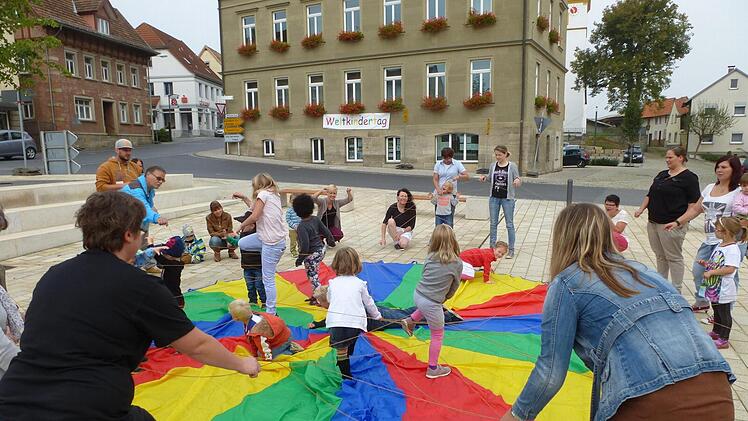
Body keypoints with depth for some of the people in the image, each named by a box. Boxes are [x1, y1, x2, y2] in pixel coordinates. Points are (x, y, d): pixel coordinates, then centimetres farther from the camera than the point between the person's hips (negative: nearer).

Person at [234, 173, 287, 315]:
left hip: (272, 242, -10)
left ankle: (271, 313, 6)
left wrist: (242, 225, 1)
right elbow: (255, 208, 22)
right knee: (242, 243, 21)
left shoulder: (263, 193, -9)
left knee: (268, 279, -3)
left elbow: (254, 216, -16)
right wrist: (244, 198, 27)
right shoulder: (274, 194, 16)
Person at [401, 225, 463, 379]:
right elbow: (455, 286, 2)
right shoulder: (457, 263, -11)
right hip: (431, 304, -5)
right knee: (438, 336, 17)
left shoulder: (430, 257, -2)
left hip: (417, 295, 5)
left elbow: (425, 276, 8)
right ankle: (433, 369, 30)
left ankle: (410, 320, 33)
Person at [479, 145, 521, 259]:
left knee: (509, 224, 4)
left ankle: (511, 250, 12)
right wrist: (484, 178, -5)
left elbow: (518, 180, -4)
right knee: (493, 223, 9)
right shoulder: (493, 166, 4)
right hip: (494, 197, 4)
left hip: (507, 198, -4)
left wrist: (518, 181, -27)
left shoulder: (512, 166, -6)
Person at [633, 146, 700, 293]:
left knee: (674, 257, 2)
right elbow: (650, 194, 18)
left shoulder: (689, 177, -7)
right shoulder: (662, 175, 14)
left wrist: (683, 220, -19)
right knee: (660, 256, 15)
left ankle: (676, 290, 11)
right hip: (653, 223, 7)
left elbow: (693, 202, -11)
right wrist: (641, 209, 5)